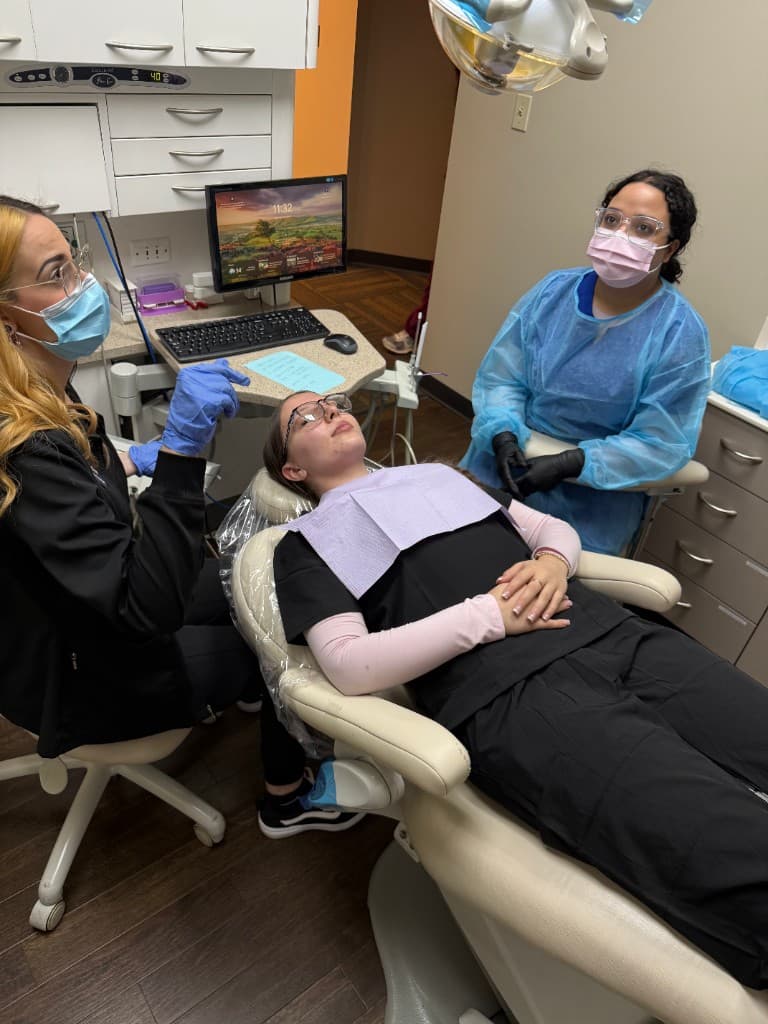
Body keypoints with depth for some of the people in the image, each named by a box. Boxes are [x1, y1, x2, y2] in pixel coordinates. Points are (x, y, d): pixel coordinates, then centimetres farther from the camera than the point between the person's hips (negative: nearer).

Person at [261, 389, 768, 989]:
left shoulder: (436, 473, 29)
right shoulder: (308, 544, 12)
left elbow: (555, 527, 28)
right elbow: (350, 665, -5)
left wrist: (552, 561, 4)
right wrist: (490, 615, -9)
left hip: (616, 633, 6)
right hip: (507, 692, -6)